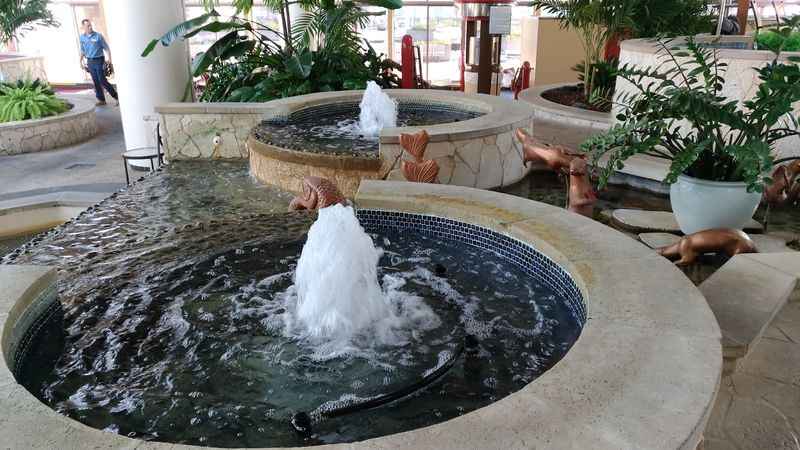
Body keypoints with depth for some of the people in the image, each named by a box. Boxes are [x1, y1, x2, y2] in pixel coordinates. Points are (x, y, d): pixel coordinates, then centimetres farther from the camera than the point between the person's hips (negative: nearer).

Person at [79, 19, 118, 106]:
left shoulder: (98, 36, -8)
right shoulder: (82, 37, 6)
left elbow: (106, 48, -5)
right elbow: (82, 50, 18)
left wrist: (109, 58, -14)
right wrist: (81, 60, 16)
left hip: (99, 60, -5)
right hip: (90, 62, 5)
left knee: (102, 81, -9)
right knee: (96, 82, 7)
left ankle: (116, 97, 1)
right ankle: (101, 100, 15)